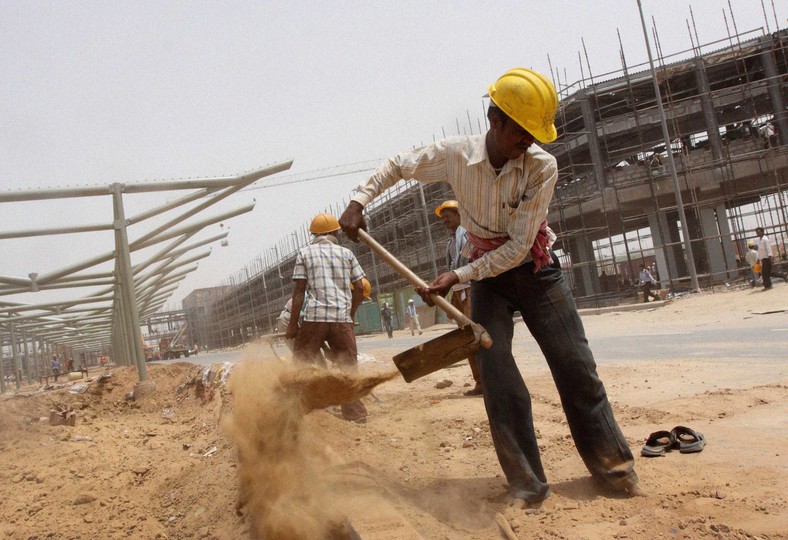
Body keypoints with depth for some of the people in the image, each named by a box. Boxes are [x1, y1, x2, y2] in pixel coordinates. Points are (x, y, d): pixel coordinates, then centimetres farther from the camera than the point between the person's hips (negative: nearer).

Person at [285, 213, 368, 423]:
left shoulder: (304, 253, 7)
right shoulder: (346, 253, 12)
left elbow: (299, 290, 0)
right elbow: (359, 288, 7)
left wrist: (293, 323, 2)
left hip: (313, 318, -1)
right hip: (342, 319, 2)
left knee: (302, 363, 9)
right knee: (348, 368, 11)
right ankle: (355, 413, 13)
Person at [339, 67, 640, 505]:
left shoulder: (542, 166, -21)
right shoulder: (455, 154, -15)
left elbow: (518, 247, -23)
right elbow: (398, 166, 3)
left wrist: (458, 276, -26)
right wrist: (359, 201, -10)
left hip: (536, 270, -1)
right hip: (487, 276, 1)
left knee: (577, 367, -1)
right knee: (498, 379, -6)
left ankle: (616, 468, 16)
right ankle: (528, 484, 5)